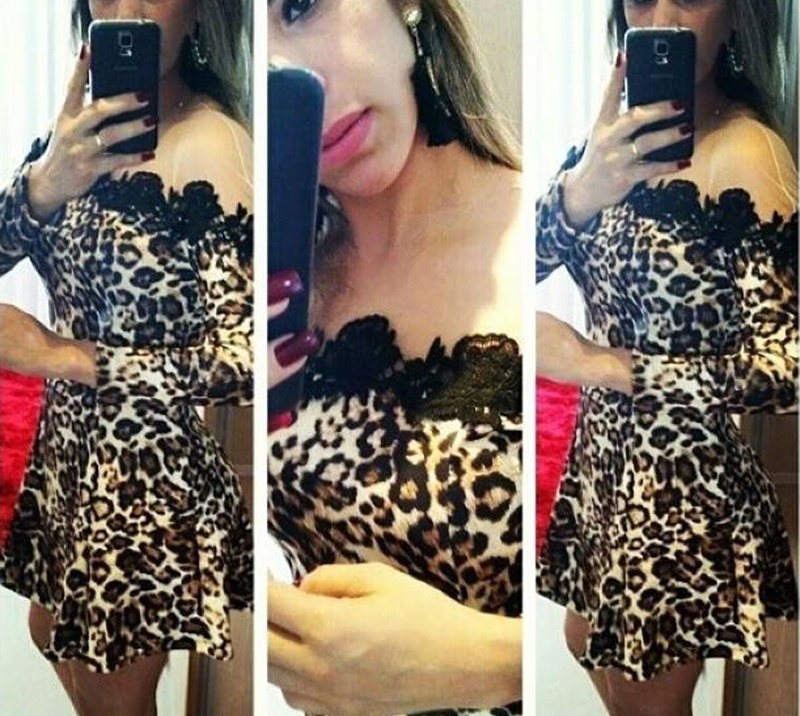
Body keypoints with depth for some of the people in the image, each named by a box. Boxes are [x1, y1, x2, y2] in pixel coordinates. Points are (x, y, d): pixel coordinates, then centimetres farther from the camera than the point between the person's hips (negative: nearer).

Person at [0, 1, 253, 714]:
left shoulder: (210, 146, -21)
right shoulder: (88, 122, 0)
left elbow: (245, 357, -24)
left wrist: (62, 356, -18)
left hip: (149, 470, -7)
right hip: (68, 446, 7)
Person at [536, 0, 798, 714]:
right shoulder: (625, 133, -1)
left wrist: (599, 364, -19)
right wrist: (578, 189, -29)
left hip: (684, 480, -7)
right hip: (607, 449, 7)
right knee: (591, 644, 27)